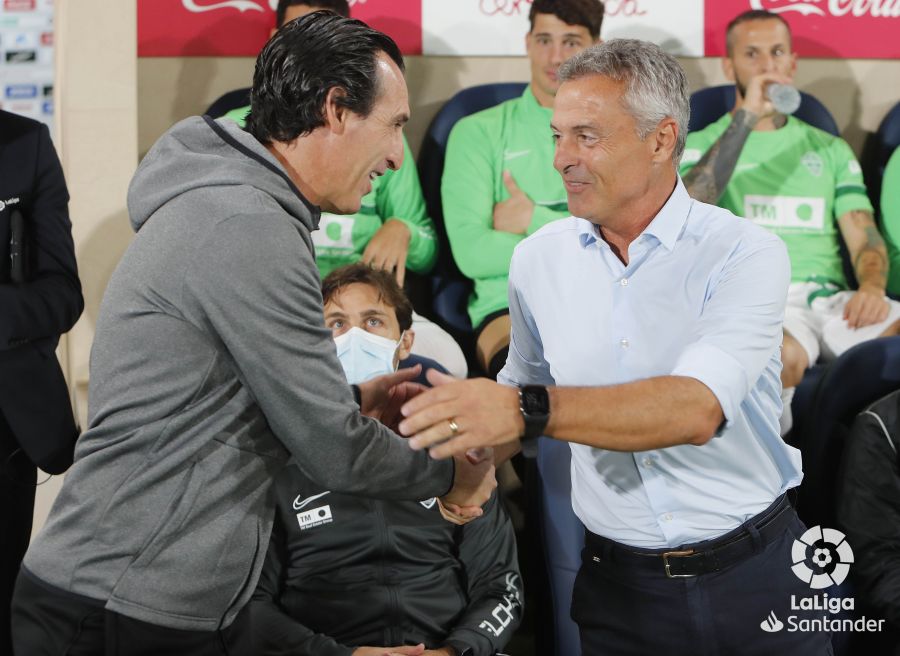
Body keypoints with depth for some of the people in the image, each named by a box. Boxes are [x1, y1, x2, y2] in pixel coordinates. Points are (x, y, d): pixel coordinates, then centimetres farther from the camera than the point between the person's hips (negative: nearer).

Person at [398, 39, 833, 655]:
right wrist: (480, 456, -7)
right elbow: (526, 385, 15)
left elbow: (695, 409, -28)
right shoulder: (539, 258, 1)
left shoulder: (746, 254, -13)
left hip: (754, 579, -3)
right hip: (619, 580, 3)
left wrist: (526, 410, -37)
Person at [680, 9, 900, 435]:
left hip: (828, 298, 3)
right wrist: (746, 119, -9)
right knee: (784, 354, -39)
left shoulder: (829, 149, 25)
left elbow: (864, 236, 14)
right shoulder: (703, 144, 14)